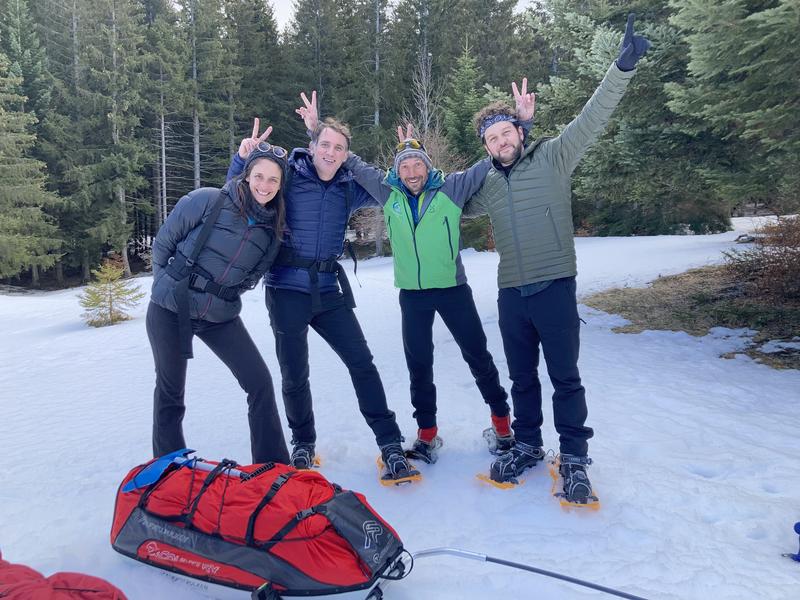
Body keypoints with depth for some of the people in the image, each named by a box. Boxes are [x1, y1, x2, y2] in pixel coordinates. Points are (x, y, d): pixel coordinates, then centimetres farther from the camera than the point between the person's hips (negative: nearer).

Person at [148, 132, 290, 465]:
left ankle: (274, 466, 9)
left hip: (220, 317, 3)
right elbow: (163, 244, -4)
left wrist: (222, 296, 6)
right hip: (170, 311, -3)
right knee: (170, 392, 9)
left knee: (260, 382, -4)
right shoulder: (208, 201, -14)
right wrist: (167, 286, 4)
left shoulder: (274, 228, -3)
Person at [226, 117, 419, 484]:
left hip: (329, 291, 3)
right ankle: (303, 444, 29)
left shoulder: (349, 188, 6)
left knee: (362, 363, -3)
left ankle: (390, 445, 6)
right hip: (287, 291, -2)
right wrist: (243, 158, -12)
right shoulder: (287, 175, -3)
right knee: (295, 376, 6)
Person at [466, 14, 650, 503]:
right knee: (521, 376, 15)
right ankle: (528, 445, 31)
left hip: (555, 288, -4)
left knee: (564, 375, 2)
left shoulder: (553, 158, 0)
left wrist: (623, 67, -21)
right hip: (511, 294, 5)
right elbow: (460, 205, 32)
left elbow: (593, 117, -10)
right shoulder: (488, 184, 13)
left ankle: (574, 457, 16)